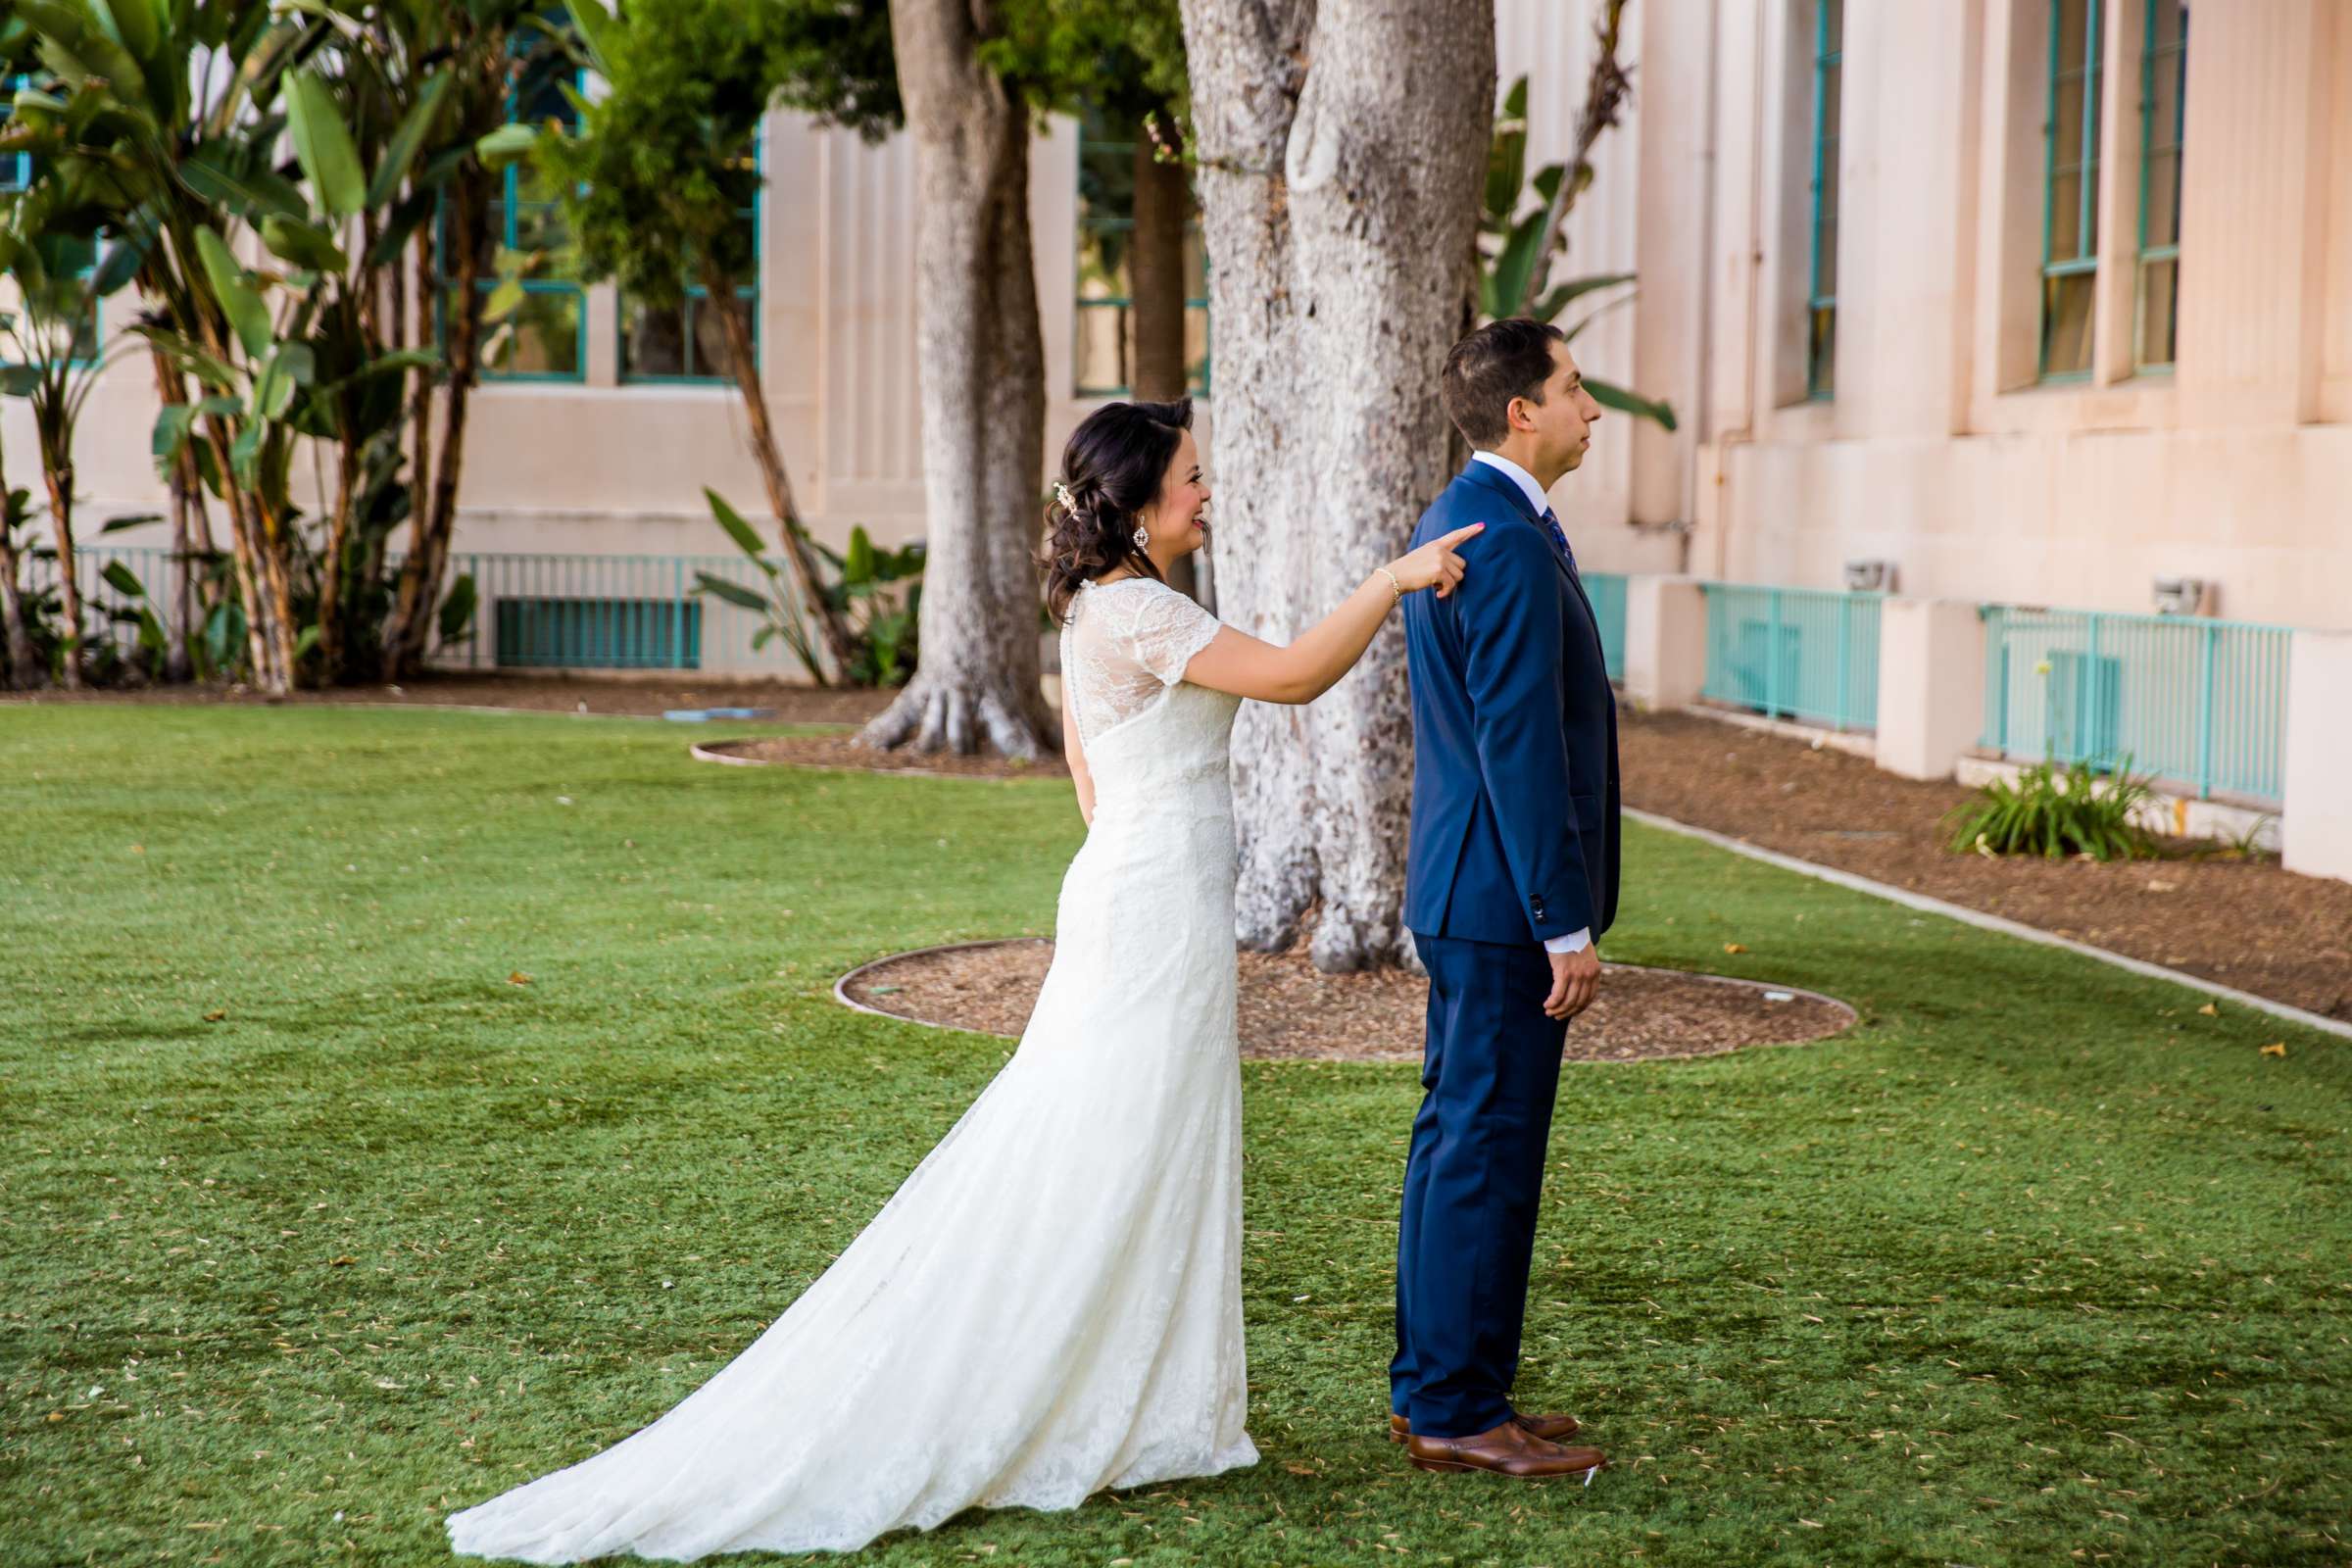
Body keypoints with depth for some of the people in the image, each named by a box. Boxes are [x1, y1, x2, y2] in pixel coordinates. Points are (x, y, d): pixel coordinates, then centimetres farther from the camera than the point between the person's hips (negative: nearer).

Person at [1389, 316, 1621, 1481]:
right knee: (1488, 1149, -4)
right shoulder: (1509, 542, -18)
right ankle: (1457, 1411, 3)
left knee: (1458, 1139, 15)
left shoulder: (1452, 522, 15)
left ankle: (1432, 1386, 23)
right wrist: (1565, 925, -20)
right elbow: (1521, 746, -22)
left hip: (1463, 891, 11)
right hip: (1504, 900, -11)